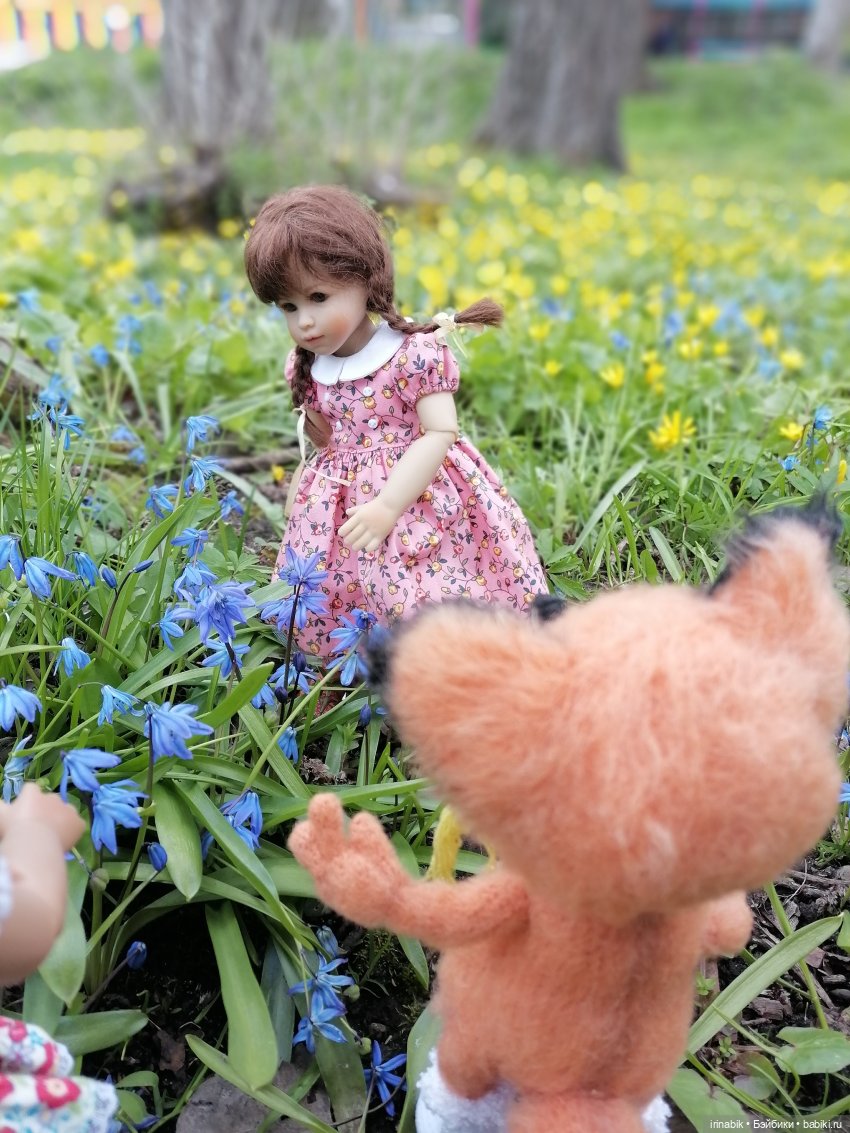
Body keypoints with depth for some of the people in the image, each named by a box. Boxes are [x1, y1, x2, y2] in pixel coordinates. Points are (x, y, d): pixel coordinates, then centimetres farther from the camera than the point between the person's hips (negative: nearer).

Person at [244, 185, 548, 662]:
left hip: (416, 503, -5)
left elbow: (440, 435, -21)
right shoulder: (305, 369, 4)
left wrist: (386, 506, -27)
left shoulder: (415, 354, -15)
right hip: (341, 510, 6)